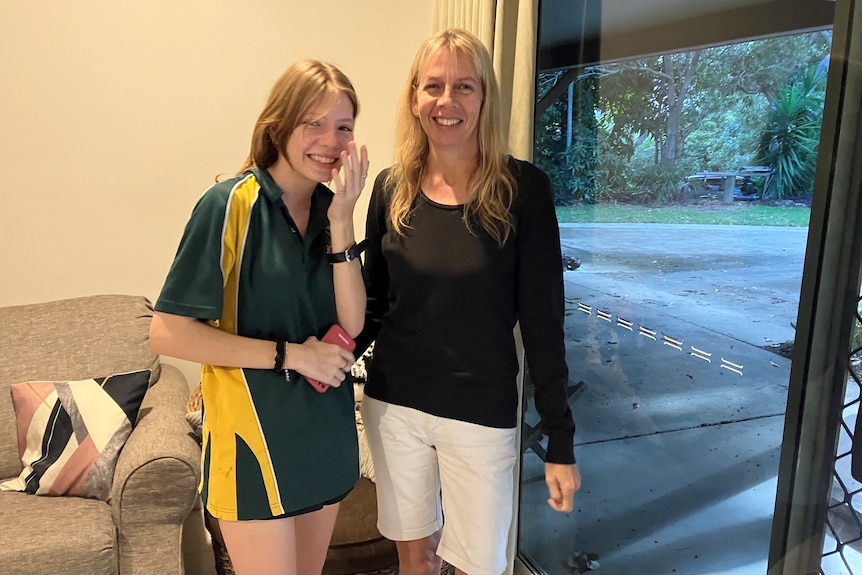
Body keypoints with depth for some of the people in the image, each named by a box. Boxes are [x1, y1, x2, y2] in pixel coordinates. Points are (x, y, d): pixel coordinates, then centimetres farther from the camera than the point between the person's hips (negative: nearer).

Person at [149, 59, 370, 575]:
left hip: (326, 431, 6)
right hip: (254, 436, -6)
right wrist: (290, 354, -19)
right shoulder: (231, 204, -15)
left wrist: (341, 220, -17)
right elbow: (168, 334, -18)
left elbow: (352, 324, -7)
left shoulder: (333, 208, 2)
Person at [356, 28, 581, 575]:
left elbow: (543, 320, -9)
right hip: (393, 405, 3)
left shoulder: (523, 188, -11)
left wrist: (560, 442, -8)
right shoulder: (392, 187, -1)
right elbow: (375, 303, 8)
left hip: (482, 415, -3)